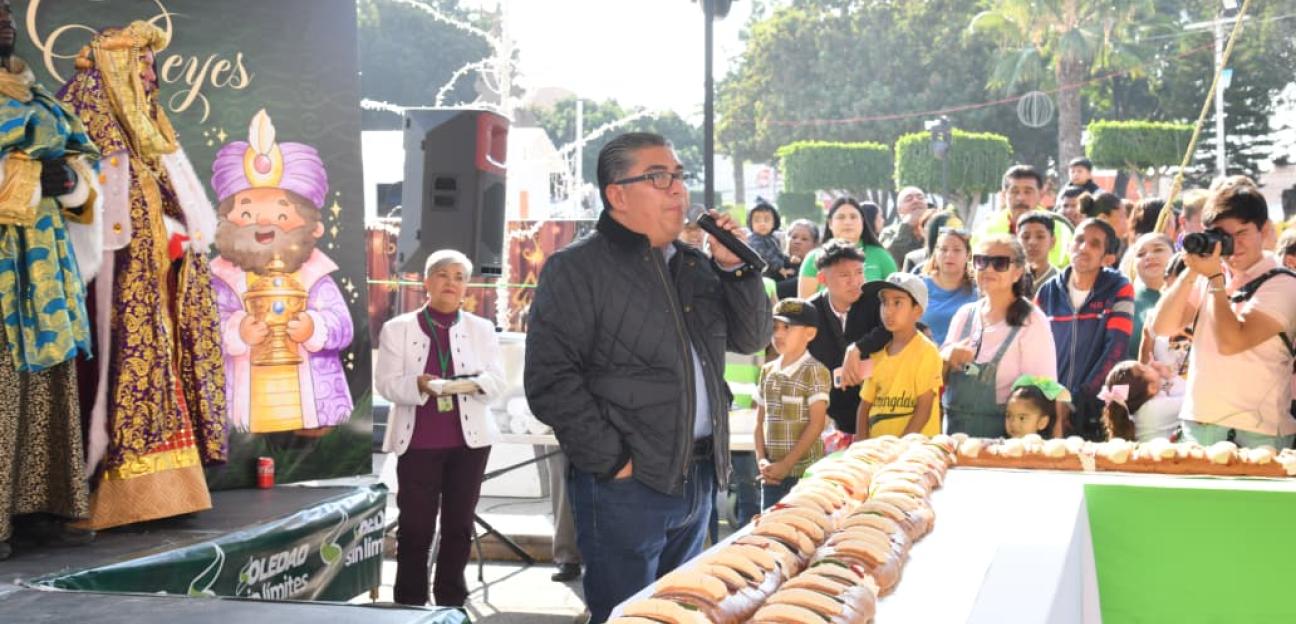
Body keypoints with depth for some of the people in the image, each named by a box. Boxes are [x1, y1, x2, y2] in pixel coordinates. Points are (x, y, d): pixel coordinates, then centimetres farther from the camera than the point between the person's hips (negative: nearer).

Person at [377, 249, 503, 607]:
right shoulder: (398, 328, 5)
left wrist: (476, 383, -21)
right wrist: (419, 385, -23)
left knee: (459, 524, 6)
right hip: (417, 441, -2)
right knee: (415, 525, -3)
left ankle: (452, 601, 16)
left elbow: (497, 380, 2)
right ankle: (409, 603, 7)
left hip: (469, 440, 2)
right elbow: (385, 383, -3)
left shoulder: (482, 329, 10)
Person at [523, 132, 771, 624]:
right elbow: (551, 380, -16)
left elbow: (750, 339, 16)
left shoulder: (695, 266, 14)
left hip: (699, 478, 7)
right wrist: (612, 461, -18)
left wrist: (734, 268, 1)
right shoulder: (576, 269, -9)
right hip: (626, 486, -7)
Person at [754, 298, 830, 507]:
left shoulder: (814, 371, -7)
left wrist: (786, 464, -13)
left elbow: (816, 424, -11)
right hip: (773, 473, 6)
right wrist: (761, 460, -1)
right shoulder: (767, 371, 12)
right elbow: (760, 421, 13)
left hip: (805, 472, -6)